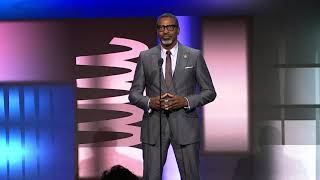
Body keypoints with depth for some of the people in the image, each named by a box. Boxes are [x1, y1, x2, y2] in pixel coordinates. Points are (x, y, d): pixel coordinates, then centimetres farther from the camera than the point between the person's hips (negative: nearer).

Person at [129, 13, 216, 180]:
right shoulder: (145, 57, 7)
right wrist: (149, 102, -12)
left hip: (184, 125, 0)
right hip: (154, 125, 1)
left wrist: (186, 101, -12)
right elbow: (134, 93, 9)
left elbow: (209, 92, 5)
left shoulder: (194, 56, 4)